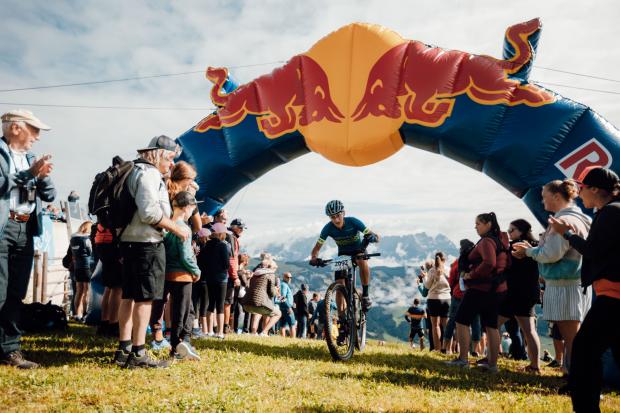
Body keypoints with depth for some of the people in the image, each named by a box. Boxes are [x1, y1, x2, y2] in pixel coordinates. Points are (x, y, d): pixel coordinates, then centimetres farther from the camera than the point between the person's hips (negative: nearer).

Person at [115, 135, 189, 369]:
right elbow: (150, 212, -21)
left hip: (131, 241, 10)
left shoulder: (138, 172, 20)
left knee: (129, 295, 11)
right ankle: (138, 354, -5)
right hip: (147, 243, -10)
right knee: (145, 298, -7)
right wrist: (177, 229, -13)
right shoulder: (149, 173, -11)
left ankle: (124, 349, 16)